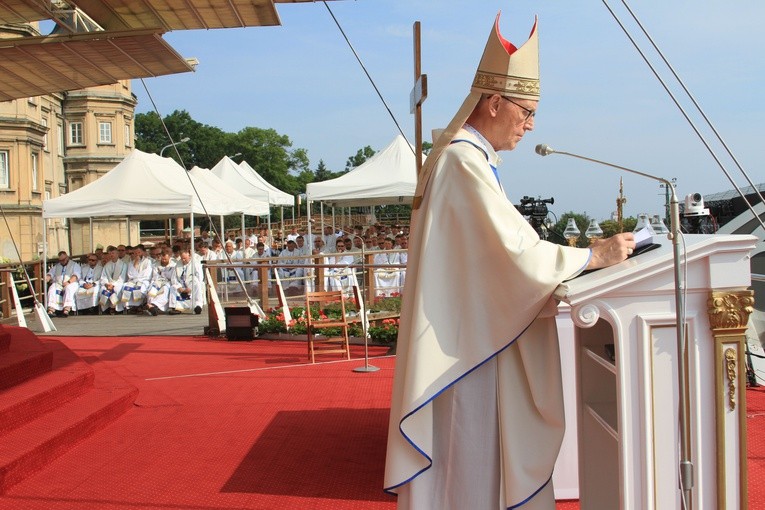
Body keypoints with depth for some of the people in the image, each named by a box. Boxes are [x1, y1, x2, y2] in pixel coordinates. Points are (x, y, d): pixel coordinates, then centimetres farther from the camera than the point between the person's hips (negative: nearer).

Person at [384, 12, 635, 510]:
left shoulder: (466, 155, 12)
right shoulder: (466, 162, -21)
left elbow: (497, 244, 15)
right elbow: (514, 252, -25)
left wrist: (569, 251, 7)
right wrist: (594, 255, -15)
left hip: (470, 332, 10)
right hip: (466, 339, -10)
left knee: (476, 449, 18)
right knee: (469, 453, 2)